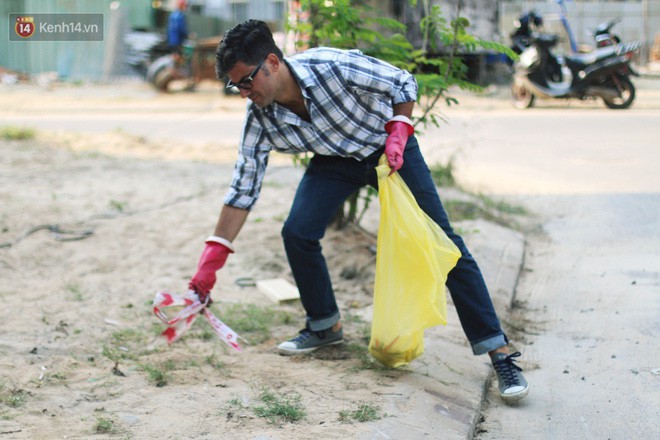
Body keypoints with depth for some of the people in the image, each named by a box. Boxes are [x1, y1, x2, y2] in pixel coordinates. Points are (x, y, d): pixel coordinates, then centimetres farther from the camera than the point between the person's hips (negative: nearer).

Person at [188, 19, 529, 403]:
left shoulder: (333, 67, -33)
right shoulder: (261, 120, -19)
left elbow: (403, 83, -16)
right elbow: (244, 189, -12)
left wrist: (398, 132, -27)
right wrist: (212, 260, -16)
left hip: (390, 149, -4)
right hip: (335, 160, 4)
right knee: (297, 233, -14)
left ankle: (498, 349, -5)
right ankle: (325, 326, 12)